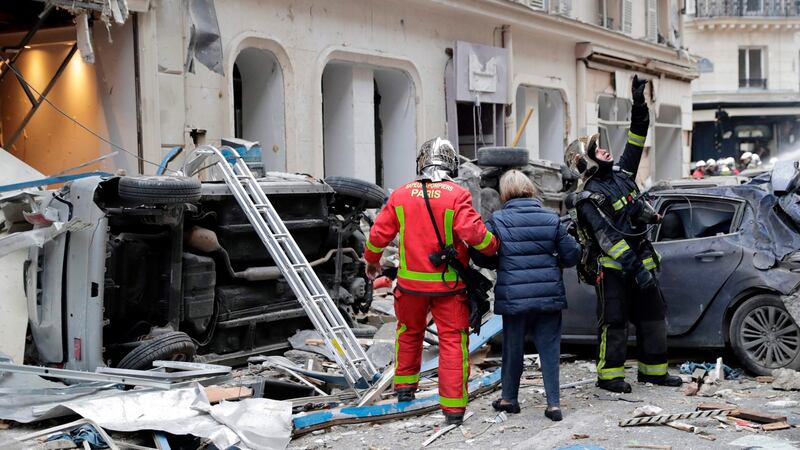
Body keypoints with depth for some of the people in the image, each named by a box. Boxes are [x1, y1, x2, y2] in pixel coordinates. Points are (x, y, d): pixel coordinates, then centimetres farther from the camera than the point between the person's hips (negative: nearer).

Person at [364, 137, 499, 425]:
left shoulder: (401, 195, 0)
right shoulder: (457, 195, -12)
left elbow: (379, 233, 5)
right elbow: (473, 232, -23)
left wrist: (371, 260, 22)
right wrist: (494, 247, -4)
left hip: (411, 282, 3)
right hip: (449, 285, -3)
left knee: (409, 332, 25)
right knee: (453, 341, 3)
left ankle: (404, 386, 38)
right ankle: (453, 407, 1)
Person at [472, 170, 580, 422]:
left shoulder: (498, 220, -4)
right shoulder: (551, 219, 2)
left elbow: (481, 256, -6)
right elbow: (571, 255, 2)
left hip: (513, 296, -1)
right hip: (549, 296, 1)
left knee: (513, 347, 14)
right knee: (549, 348, 7)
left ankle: (508, 398, 25)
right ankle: (553, 403, 4)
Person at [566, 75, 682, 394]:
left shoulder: (621, 175, 12)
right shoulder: (587, 198, -11)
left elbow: (635, 144, 16)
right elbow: (606, 237, -20)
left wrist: (639, 106, 6)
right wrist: (634, 265, -27)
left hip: (641, 262, 8)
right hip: (613, 269, -8)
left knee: (653, 316, 10)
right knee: (614, 321, -5)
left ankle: (653, 369, 20)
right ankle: (609, 374, 2)